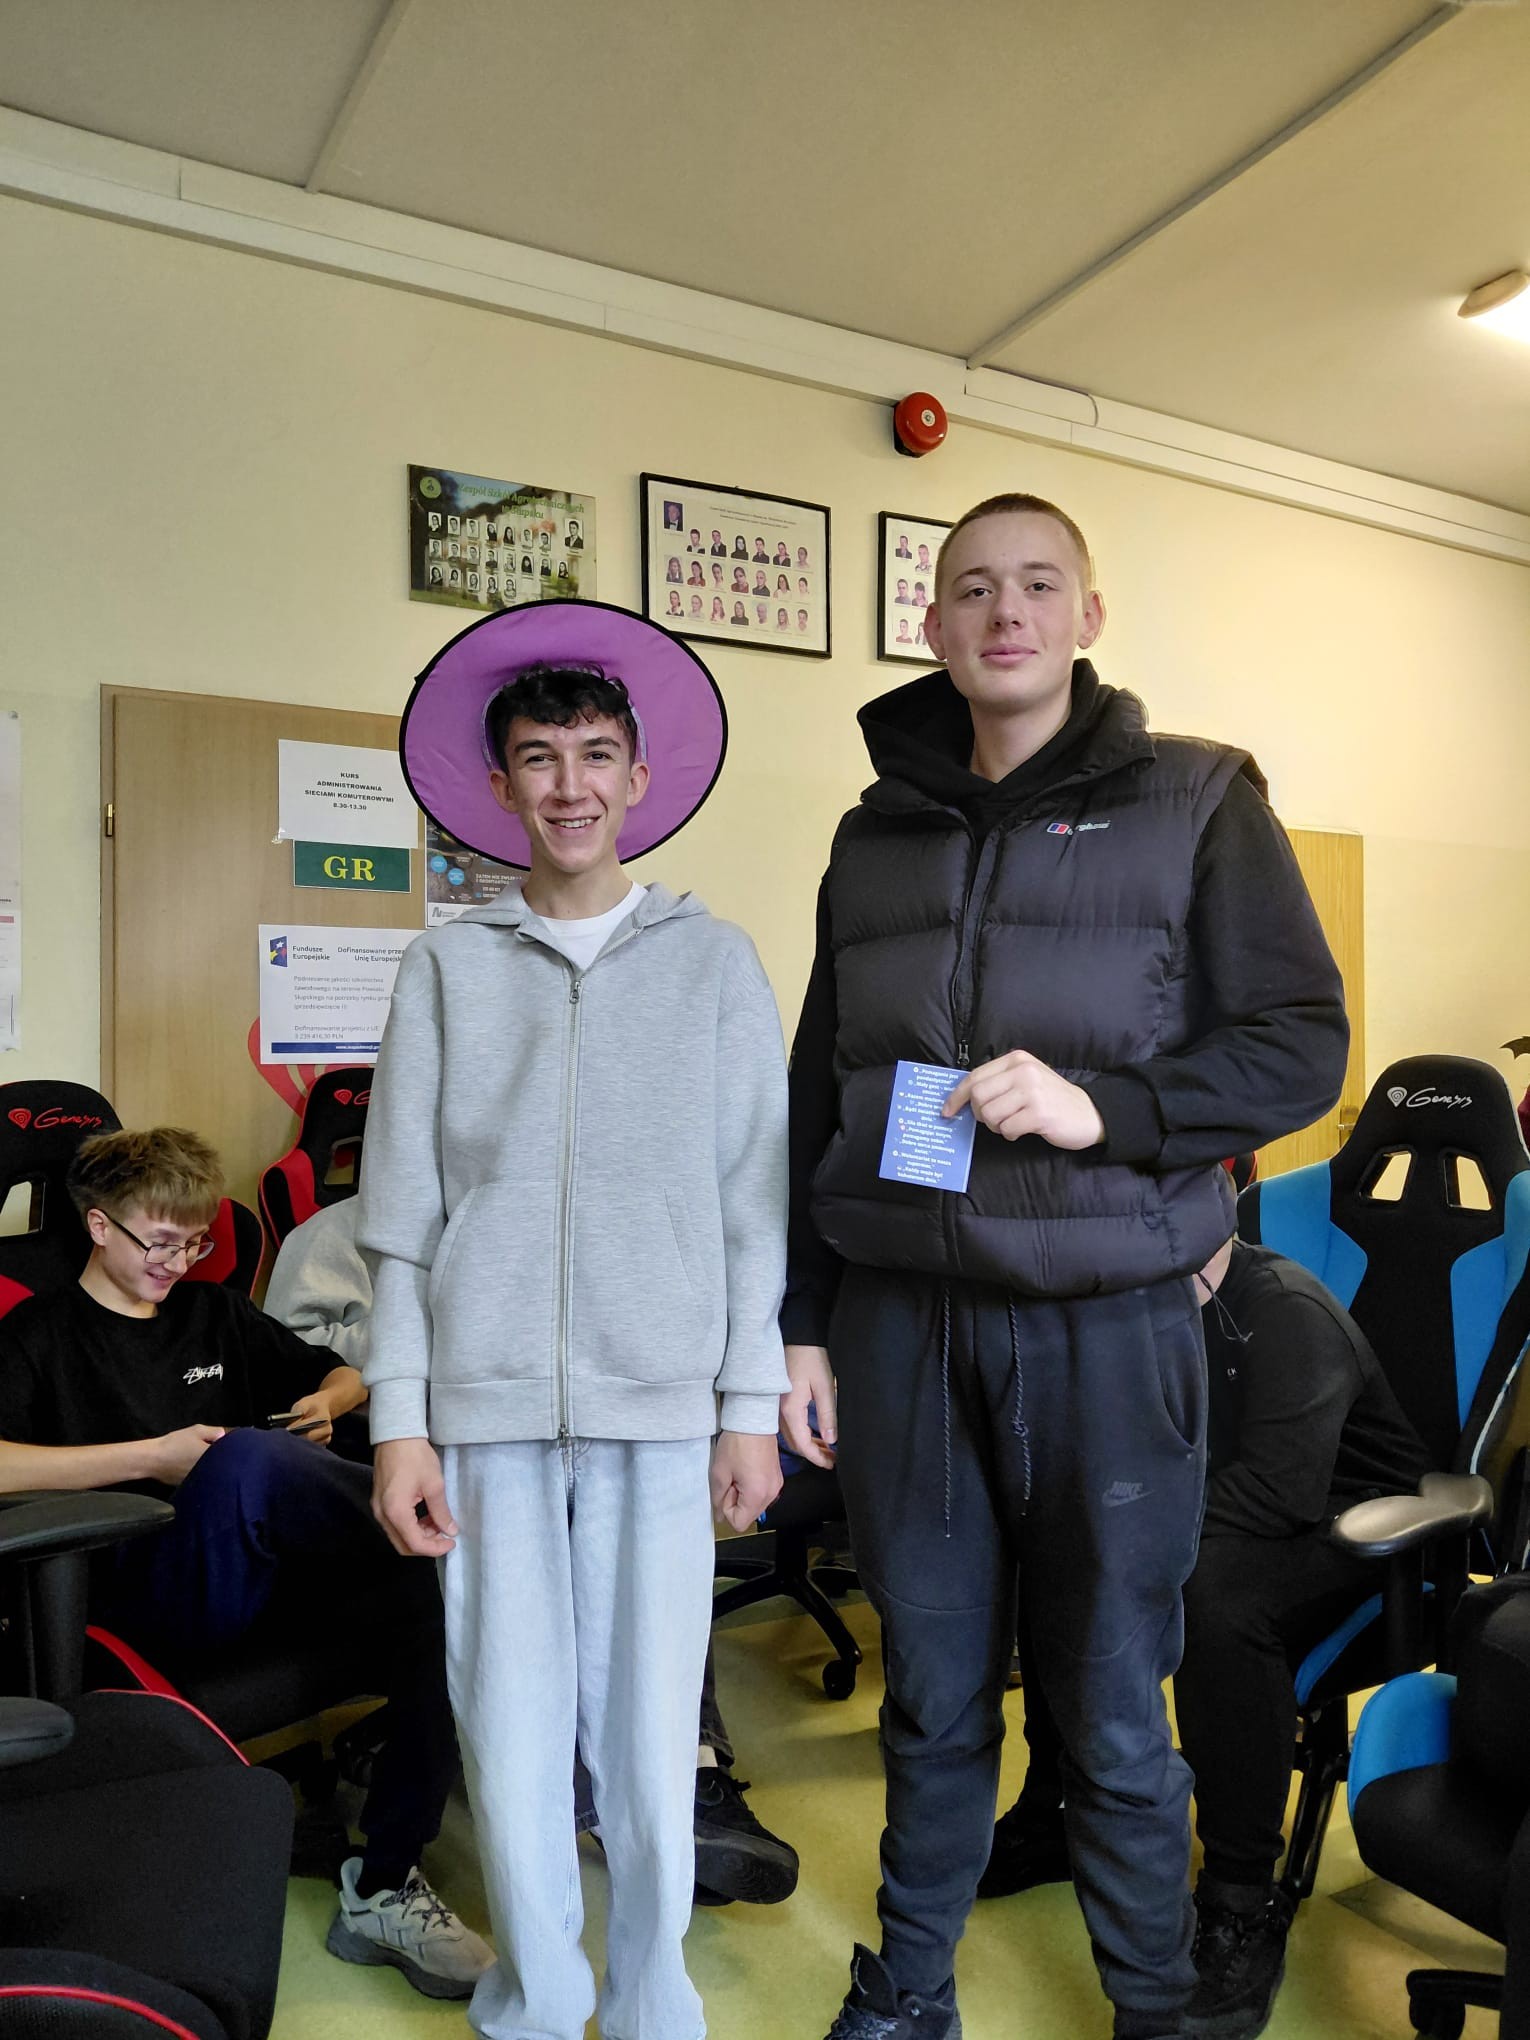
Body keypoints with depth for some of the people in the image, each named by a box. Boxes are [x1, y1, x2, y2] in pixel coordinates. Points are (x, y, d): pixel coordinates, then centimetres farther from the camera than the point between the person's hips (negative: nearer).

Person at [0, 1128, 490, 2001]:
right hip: (152, 1593, -5)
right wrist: (154, 1457, -12)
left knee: (440, 1581, -27)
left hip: (275, 1567, 6)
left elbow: (341, 1372, 32)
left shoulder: (216, 1314, 26)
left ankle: (385, 1887, -22)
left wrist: (327, 1402, 8)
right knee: (249, 1459, -41)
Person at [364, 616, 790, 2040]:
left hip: (659, 1402, 0)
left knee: (650, 1730, 4)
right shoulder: (446, 969, 7)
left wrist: (750, 1404, 1)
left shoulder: (713, 961, 6)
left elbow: (753, 1202, 4)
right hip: (487, 1402, 1)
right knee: (508, 1730, 7)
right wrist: (398, 1418, 1)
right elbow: (401, 1216, 5)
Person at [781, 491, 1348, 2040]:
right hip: (901, 1321, 3)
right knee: (933, 1695, 14)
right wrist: (797, 1324, 9)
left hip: (1111, 1325, -2)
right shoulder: (875, 836, 12)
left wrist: (1103, 1103, -18)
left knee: (1113, 1714, 8)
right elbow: (817, 1099, 13)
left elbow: (1302, 1044, -2)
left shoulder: (1192, 803, 3)